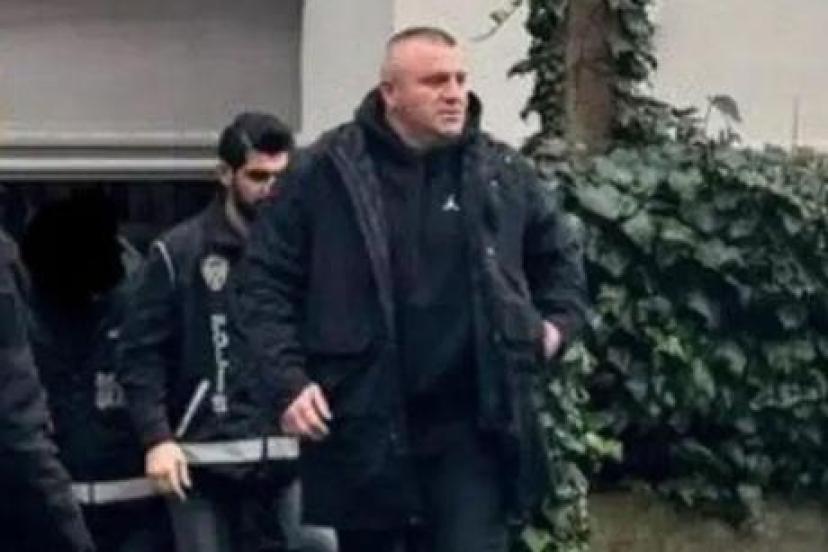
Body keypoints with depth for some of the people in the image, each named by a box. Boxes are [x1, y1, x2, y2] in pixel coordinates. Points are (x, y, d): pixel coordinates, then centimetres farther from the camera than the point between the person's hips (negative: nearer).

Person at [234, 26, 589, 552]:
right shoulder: (325, 172, -3)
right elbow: (267, 279, 1)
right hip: (362, 426, 0)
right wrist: (287, 379, -8)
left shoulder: (503, 173, 5)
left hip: (471, 424, 1)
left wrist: (558, 322, 8)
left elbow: (560, 254, 23)